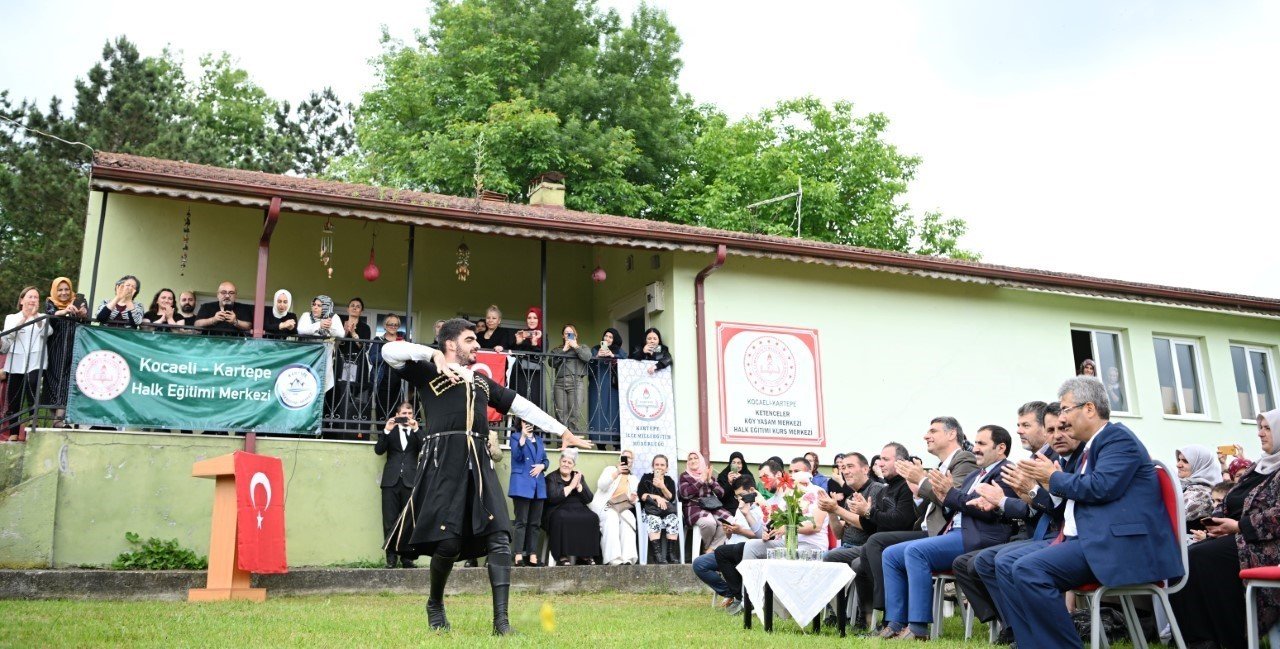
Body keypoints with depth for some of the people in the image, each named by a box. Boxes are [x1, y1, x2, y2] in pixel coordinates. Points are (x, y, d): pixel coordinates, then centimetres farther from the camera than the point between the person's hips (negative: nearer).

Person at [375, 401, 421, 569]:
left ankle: (407, 557, 0)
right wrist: (386, 430, -8)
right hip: (391, 480, 1)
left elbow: (424, 449, -2)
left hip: (411, 480, -1)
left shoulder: (417, 431, 14)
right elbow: (378, 450, 4)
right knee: (390, 521, -2)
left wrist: (416, 430, -11)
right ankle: (391, 556, 3)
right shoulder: (390, 430, 15)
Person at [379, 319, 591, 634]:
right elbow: (389, 351, -4)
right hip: (444, 462, -5)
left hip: (479, 464, 5)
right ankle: (435, 604, 19)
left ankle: (501, 620, -8)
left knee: (499, 537, -9)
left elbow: (522, 406, 27)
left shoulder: (482, 381, 27)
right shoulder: (428, 372, 10)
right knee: (449, 541, -9)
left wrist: (562, 431, 25)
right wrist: (433, 355, -9)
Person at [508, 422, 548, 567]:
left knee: (535, 522, 5)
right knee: (521, 521, -8)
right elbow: (517, 456, -13)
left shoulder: (539, 439, 19)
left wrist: (542, 466, -5)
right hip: (522, 484, -6)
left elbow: (546, 460, 17)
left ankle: (533, 555, 8)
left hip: (538, 485, 6)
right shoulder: (515, 437, 3)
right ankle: (518, 555, -10)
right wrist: (523, 437, -23)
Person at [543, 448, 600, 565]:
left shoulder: (578, 476, 17)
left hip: (578, 509, 4)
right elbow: (553, 498, -14)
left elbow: (589, 499, 7)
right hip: (559, 509, -4)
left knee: (592, 518, -26)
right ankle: (562, 556, -31)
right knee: (562, 519, -37)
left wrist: (578, 485, -7)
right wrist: (571, 486, -10)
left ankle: (586, 555, -19)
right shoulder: (551, 478, 5)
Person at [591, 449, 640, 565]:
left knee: (629, 517, -32)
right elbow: (601, 485, -6)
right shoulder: (610, 469, 12)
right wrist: (616, 473, -18)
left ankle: (627, 557, -41)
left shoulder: (634, 479, 23)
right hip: (603, 506, -3)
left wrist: (633, 500, -8)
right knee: (612, 516, -37)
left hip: (621, 508, 3)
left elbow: (632, 500, 18)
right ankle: (613, 558, -43)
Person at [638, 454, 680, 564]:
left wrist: (662, 487, -13)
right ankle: (657, 555, -43)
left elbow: (671, 498, 3)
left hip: (666, 511, 2)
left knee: (673, 520, -33)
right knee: (654, 520, -38)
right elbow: (641, 495, 0)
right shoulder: (646, 477, 15)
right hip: (649, 510, -2)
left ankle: (671, 554, -34)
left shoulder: (669, 480, 18)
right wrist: (657, 497, -11)